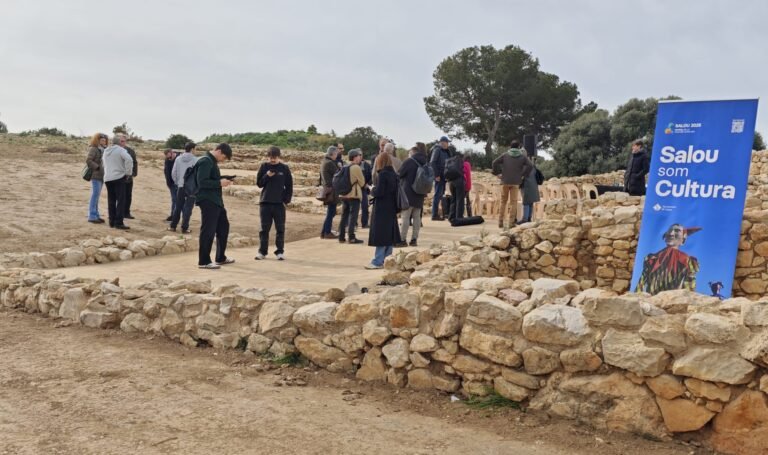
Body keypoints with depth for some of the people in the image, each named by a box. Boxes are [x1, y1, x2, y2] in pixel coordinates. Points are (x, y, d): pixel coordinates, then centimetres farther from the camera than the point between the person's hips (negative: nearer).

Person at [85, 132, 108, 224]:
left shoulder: (102, 149, 17)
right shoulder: (93, 149, -8)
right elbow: (88, 160, -17)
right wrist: (97, 167, -17)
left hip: (101, 175, 8)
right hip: (95, 175, -8)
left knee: (97, 196, 10)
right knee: (95, 195, -9)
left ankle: (96, 215, 14)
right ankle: (92, 216, -7)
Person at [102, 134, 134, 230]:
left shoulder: (106, 151, 15)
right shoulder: (120, 150, -9)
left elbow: (103, 160, 25)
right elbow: (129, 160, -24)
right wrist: (128, 172, -13)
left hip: (107, 178, 7)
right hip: (119, 178, -7)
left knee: (111, 201, 13)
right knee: (121, 201, -6)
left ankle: (112, 222, 15)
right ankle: (118, 222, -12)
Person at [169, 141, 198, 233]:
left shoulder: (178, 159, 2)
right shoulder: (195, 160, -10)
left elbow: (173, 173, 5)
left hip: (180, 186, 4)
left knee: (178, 207, 14)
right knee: (188, 208, 2)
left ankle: (173, 226, 17)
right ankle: (184, 228, 1)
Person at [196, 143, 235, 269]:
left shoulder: (212, 162, 16)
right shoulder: (205, 161, -15)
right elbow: (202, 182, -24)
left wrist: (222, 181, 5)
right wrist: (220, 183, -20)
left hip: (216, 201, 11)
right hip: (207, 201, -11)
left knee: (223, 227, 17)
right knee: (208, 231, -7)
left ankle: (221, 257, 27)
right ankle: (204, 261, -1)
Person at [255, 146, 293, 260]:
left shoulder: (284, 168, 0)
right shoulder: (264, 167, 2)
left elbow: (289, 186, 4)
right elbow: (259, 183, 3)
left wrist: (287, 200, -4)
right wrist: (267, 176, -14)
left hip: (279, 203, -1)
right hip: (265, 202, 1)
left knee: (280, 228, 3)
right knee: (264, 228, 6)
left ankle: (280, 251, 10)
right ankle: (262, 251, 12)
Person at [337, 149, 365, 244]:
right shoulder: (356, 167, -12)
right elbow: (362, 182, -6)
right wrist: (359, 185, 14)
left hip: (343, 194, 7)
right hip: (354, 195, -7)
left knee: (344, 216, 12)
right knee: (353, 217, -4)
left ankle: (341, 237, 14)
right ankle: (352, 238, -6)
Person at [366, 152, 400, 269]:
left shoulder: (383, 174, -15)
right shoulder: (394, 174, 7)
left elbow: (379, 192, -19)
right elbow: (395, 192, 12)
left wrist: (373, 189, 0)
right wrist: (396, 208, 15)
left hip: (382, 209, -8)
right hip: (391, 208, 8)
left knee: (380, 235, -5)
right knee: (389, 235, 12)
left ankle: (377, 262, -4)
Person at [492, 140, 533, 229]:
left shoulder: (505, 155, 5)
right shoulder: (522, 156, 3)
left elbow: (495, 162, -4)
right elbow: (530, 165, -8)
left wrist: (497, 173, 2)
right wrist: (523, 174, -2)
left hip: (505, 181, 1)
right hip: (515, 182, -1)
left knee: (503, 202, 11)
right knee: (513, 202, 2)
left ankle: (501, 222, 9)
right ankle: (512, 222, -2)